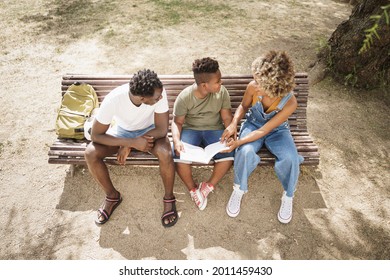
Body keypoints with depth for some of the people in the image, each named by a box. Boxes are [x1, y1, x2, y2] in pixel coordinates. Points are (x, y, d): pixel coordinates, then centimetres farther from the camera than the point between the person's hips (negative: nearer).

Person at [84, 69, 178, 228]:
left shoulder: (159, 93, -31)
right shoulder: (113, 100, -32)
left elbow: (162, 130, -25)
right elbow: (96, 135, -25)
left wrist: (127, 146, -26)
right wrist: (133, 142, -33)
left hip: (150, 131, 0)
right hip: (122, 131, 1)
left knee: (165, 154, -32)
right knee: (90, 154, -22)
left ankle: (169, 198, -4)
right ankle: (112, 196, 3)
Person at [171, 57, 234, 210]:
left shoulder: (222, 92, -10)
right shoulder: (184, 97, -15)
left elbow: (227, 118, -4)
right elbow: (177, 122, -7)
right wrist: (177, 140, -26)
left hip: (214, 129, 2)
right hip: (190, 129, -1)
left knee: (228, 155, -27)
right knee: (180, 157, -31)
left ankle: (208, 186, 0)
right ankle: (193, 189, 0)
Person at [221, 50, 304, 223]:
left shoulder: (290, 102, -31)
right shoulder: (253, 87, -26)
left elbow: (264, 131, -27)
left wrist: (238, 142, -30)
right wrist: (234, 123, -19)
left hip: (277, 130, -1)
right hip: (253, 124, 1)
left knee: (291, 158, -29)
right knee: (246, 152, -32)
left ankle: (288, 196, 3)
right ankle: (239, 190, -3)